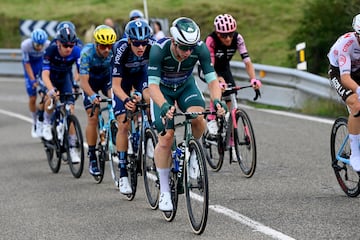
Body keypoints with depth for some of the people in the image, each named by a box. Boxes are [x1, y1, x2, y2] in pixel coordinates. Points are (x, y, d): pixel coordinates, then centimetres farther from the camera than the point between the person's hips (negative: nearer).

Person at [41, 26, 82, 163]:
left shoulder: (76, 52, -28)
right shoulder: (51, 51, -33)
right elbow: (45, 74, -40)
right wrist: (51, 90, -58)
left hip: (65, 77, 2)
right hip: (51, 77, -2)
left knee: (70, 109, -11)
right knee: (51, 98, -32)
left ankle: (71, 147, -4)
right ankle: (47, 123, 0)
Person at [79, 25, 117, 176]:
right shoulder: (87, 53, -33)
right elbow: (84, 81, -35)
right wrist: (93, 96, -53)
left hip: (107, 78, 2)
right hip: (91, 81, -2)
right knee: (92, 117, -12)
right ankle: (92, 157, -3)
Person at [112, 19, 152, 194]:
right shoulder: (121, 50, -36)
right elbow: (116, 85, -34)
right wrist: (126, 100, -53)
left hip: (141, 73, 3)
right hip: (123, 77, -3)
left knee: (151, 98, -28)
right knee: (123, 124, -12)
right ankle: (123, 174, -8)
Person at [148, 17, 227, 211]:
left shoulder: (200, 48, -28)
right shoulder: (159, 49, -35)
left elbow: (212, 79, -27)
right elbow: (153, 84, -39)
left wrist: (217, 100, -47)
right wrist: (164, 106, -57)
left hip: (186, 86, 2)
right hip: (163, 90, -2)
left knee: (197, 117, -30)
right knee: (166, 137, -14)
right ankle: (164, 191, -1)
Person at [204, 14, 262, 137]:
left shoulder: (237, 38, -27)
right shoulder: (211, 40, -35)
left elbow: (247, 61, -30)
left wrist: (253, 79, -46)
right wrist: (220, 81, -54)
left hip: (224, 67, 3)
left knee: (231, 100, -8)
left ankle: (230, 142, -1)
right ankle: (211, 120, -18)